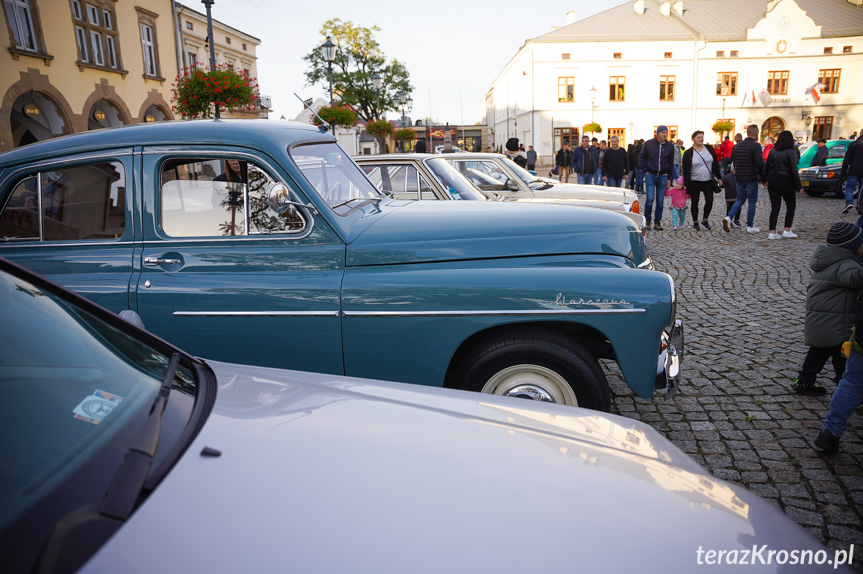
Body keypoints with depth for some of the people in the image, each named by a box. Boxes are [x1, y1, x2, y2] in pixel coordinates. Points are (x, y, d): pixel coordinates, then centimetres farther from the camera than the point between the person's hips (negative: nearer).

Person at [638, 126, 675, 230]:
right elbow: (641, 158, 8)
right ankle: (647, 220, 5)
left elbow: (671, 163, 14)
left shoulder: (670, 146, 6)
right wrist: (645, 171, -1)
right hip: (650, 175, -2)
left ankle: (657, 222, 13)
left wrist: (668, 178, 12)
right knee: (650, 198, -12)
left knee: (660, 201, 3)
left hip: (663, 176, 2)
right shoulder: (649, 144, -1)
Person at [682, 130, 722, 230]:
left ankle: (705, 220, 14)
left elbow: (716, 164, 11)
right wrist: (686, 184, -8)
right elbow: (685, 169, -3)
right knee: (695, 202, 4)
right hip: (695, 182, -2)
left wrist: (719, 177, 8)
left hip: (708, 181, 2)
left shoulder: (710, 149, 5)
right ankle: (695, 222, 16)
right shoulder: (688, 153, -4)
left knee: (709, 200, -5)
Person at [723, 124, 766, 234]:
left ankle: (729, 217, -6)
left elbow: (733, 161, 14)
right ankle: (750, 226, 10)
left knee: (740, 199, 16)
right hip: (751, 179, -6)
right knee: (752, 201, 5)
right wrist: (763, 178, -9)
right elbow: (760, 163, -19)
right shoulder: (756, 145, -13)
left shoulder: (738, 145, 8)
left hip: (739, 178, 6)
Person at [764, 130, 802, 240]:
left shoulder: (772, 151, 5)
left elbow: (766, 168, 9)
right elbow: (794, 171, -11)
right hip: (785, 181, -4)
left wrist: (766, 180, 17)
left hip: (772, 181, 5)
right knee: (791, 206, 11)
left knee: (774, 207, 6)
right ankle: (787, 230, 7)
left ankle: (772, 232, 0)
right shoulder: (790, 152, -10)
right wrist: (799, 186, -5)